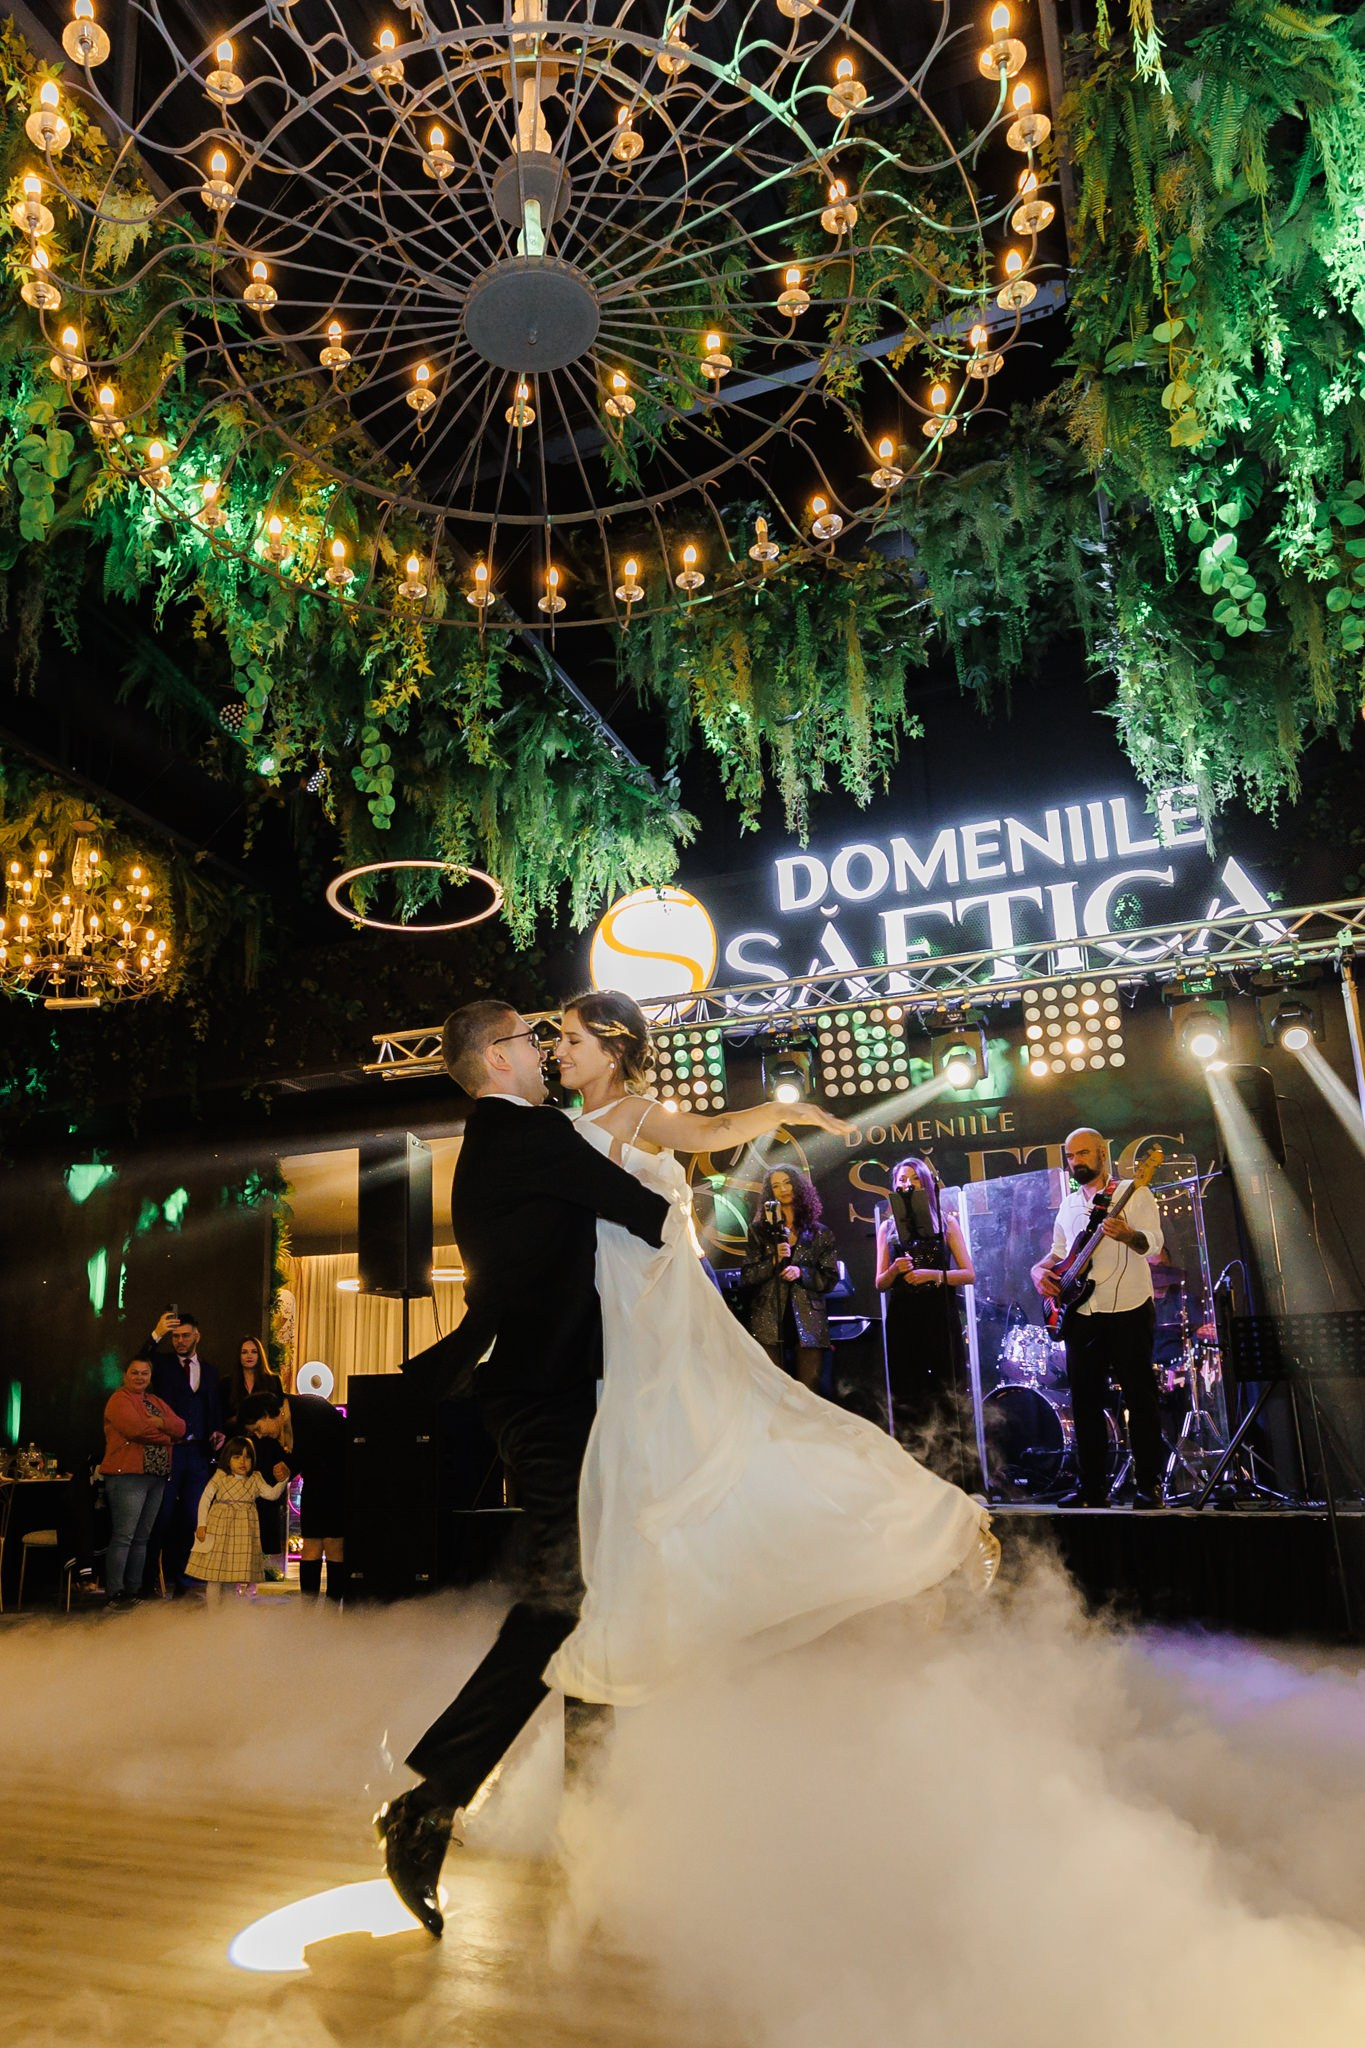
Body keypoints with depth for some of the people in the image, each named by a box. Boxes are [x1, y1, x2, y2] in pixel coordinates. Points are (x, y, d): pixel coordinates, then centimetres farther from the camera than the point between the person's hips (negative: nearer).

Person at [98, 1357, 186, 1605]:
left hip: (156, 1476, 8)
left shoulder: (155, 1401, 20)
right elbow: (136, 1429, -19)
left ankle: (134, 1590, 14)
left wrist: (161, 1422, -11)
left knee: (142, 1538, 10)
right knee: (123, 1536, -8)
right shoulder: (119, 1400, -4)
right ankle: (115, 1593, -3)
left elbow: (180, 1427, 9)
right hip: (128, 1475, -7)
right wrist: (165, 1435, -5)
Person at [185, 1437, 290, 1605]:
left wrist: (282, 1480, -19)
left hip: (243, 1532, 2)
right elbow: (205, 1498, 1)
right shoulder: (220, 1477, 0)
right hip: (219, 1529, -2)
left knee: (239, 1576, 3)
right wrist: (201, 1524, -4)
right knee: (214, 1577, 0)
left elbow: (272, 1494, -3)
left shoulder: (255, 1480, 5)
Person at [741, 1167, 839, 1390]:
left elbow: (831, 1278, 6)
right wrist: (773, 1261, -12)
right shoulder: (759, 1230, 10)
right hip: (769, 1320, 0)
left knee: (809, 1389, -3)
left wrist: (801, 1273, -10)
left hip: (808, 1321, 1)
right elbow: (747, 1276, 4)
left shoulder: (820, 1234, 10)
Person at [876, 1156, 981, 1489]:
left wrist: (933, 1275, -13)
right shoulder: (888, 1227, 11)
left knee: (951, 1397, -4)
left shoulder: (946, 1222, 6)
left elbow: (969, 1274, 1)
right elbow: (880, 1284, 9)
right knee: (907, 1400, 2)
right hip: (903, 1319, 2)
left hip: (940, 1316, -2)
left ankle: (960, 1479, 1)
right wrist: (896, 1270, -12)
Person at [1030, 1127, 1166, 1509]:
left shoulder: (1134, 1195, -2)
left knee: (1140, 1399, -2)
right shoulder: (1068, 1205, 16)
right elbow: (1059, 1252, 25)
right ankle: (1092, 1488, 13)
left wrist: (1128, 1235, -37)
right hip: (1082, 1316, 5)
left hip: (1129, 1312, -5)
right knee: (1085, 1402, 6)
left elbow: (1154, 1247, -16)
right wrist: (1041, 1270, 4)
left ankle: (1149, 1485, 8)